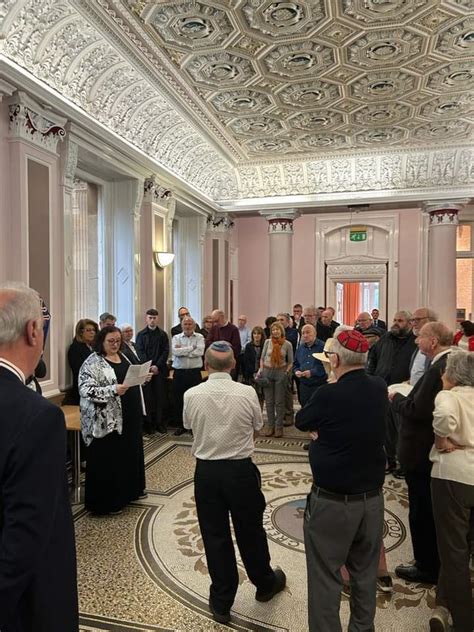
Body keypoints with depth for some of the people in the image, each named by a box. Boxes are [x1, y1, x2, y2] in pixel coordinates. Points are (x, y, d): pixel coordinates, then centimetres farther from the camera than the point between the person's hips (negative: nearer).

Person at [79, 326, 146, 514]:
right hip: (107, 420, -8)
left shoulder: (123, 357, 11)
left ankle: (129, 490, 36)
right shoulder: (92, 363, -13)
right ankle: (107, 501, 17)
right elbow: (86, 390, -22)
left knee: (130, 453, 19)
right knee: (109, 459, 3)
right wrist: (114, 390, -30)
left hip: (130, 416, 8)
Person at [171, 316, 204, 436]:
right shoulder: (176, 338, 5)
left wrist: (182, 350, -10)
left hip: (195, 372, -1)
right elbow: (175, 351, -13)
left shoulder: (199, 337, 4)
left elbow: (200, 352, -13)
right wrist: (191, 347, -11)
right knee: (178, 399, 7)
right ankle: (180, 425, 22)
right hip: (179, 372, 1)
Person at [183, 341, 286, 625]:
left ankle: (221, 603, 30)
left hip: (206, 471, 1)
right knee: (250, 530, 20)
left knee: (215, 535, 15)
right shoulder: (247, 392, -15)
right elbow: (257, 427, -1)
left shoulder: (191, 395, -12)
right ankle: (265, 584, 44)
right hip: (241, 470, 0)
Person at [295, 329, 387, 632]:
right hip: (372, 496, 6)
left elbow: (301, 422, -4)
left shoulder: (329, 395, -22)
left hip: (332, 501, -6)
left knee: (325, 575, 10)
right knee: (366, 571, 22)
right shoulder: (380, 389, -5)